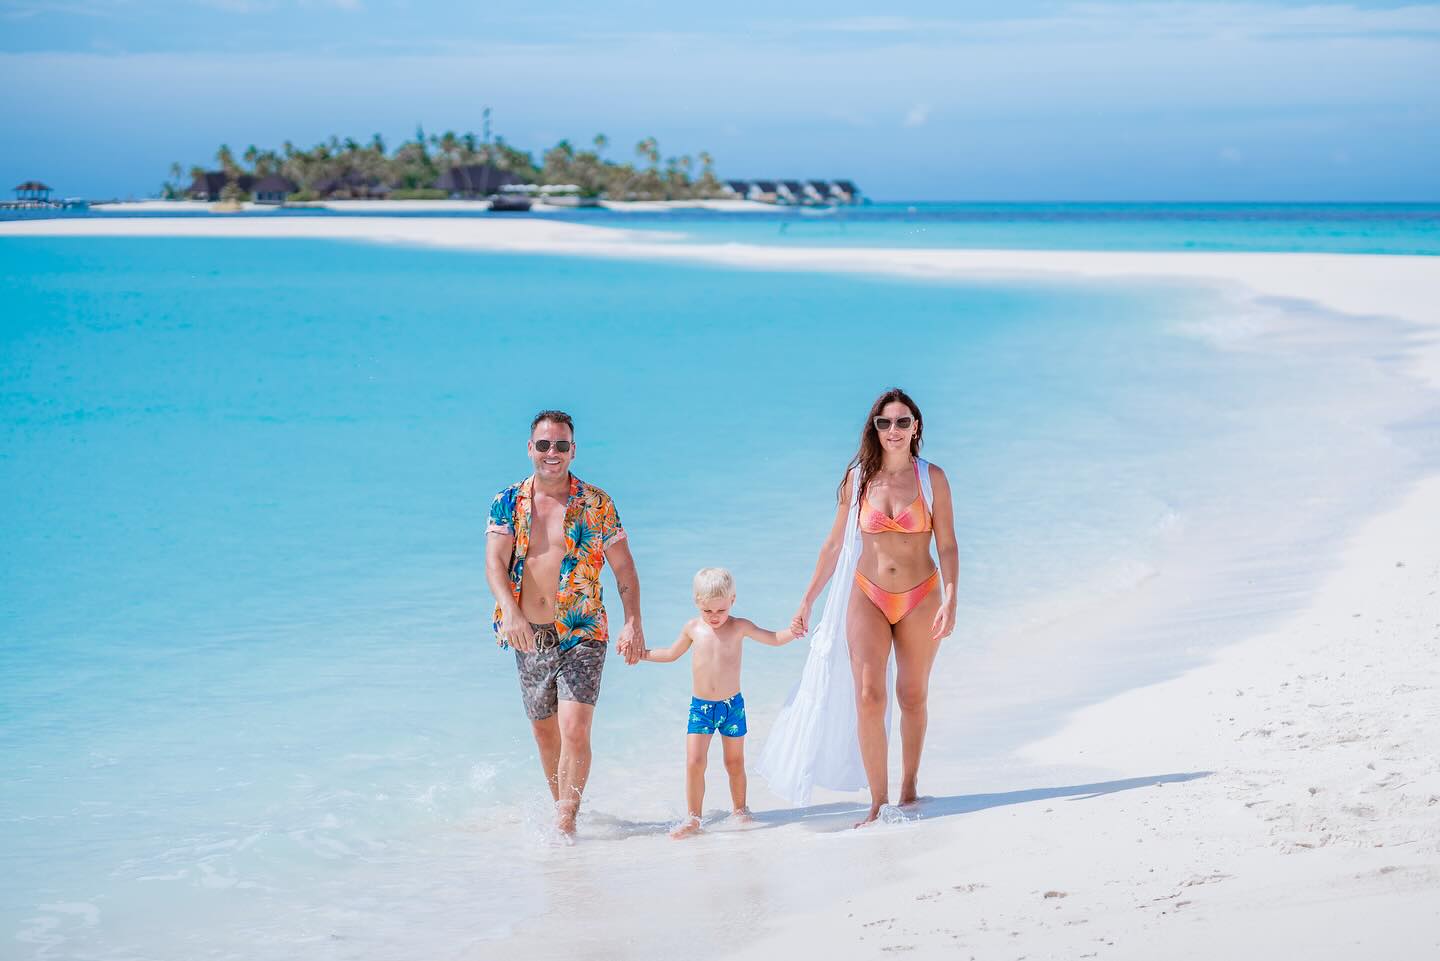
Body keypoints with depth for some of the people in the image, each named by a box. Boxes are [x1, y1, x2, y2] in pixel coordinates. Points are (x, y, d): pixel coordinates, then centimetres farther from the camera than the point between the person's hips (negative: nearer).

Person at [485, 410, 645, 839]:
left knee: (575, 731, -15)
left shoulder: (597, 505, -1)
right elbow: (495, 563, -12)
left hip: (581, 635, -3)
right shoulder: (507, 503, 1)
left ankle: (566, 821, -7)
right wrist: (511, 611, -30)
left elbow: (624, 568, 1)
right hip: (528, 637, 3)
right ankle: (561, 805, 33)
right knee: (544, 731, 14)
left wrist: (633, 622, -12)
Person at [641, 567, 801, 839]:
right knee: (694, 762, -8)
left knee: (735, 762, 10)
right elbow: (672, 653, 19)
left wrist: (792, 632, -21)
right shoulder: (693, 628, 2)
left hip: (732, 705, -1)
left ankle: (739, 808, 30)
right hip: (700, 706, 1)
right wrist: (642, 654, 10)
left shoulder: (738, 627, -4)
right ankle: (692, 818, -1)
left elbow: (774, 639, -2)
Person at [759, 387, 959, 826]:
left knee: (913, 697, 10)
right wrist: (807, 600, 8)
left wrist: (950, 599, -15)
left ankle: (909, 790, 26)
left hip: (921, 598, 0)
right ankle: (879, 803, -9)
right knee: (868, 697, -12)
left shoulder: (931, 477, -2)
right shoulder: (858, 478, 1)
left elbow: (947, 546, -2)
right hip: (868, 596, 0)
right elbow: (835, 544, 8)